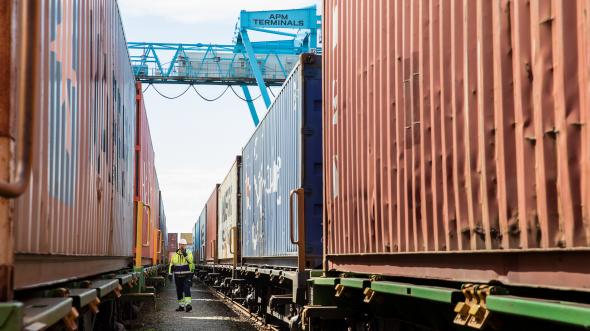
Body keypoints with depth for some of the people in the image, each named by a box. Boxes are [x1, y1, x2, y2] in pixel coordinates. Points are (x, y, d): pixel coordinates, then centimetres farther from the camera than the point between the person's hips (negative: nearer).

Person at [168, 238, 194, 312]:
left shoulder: (189, 253, 1)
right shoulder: (175, 254, 11)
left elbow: (190, 261, -18)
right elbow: (172, 264, 16)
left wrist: (185, 255, -30)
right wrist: (170, 274, 12)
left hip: (187, 275, -4)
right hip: (178, 276, 4)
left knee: (187, 289, -17)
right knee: (179, 291, 8)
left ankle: (188, 304, -26)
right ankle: (181, 306, 17)